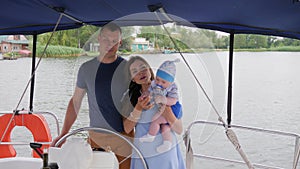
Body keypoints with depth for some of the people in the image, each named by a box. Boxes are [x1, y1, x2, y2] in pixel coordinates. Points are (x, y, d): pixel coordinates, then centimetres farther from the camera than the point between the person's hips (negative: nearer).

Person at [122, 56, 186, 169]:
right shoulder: (131, 96, 2)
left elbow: (179, 130, -7)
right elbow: (127, 129, -5)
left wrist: (167, 112, -24)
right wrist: (138, 108, -18)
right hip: (142, 155, 2)